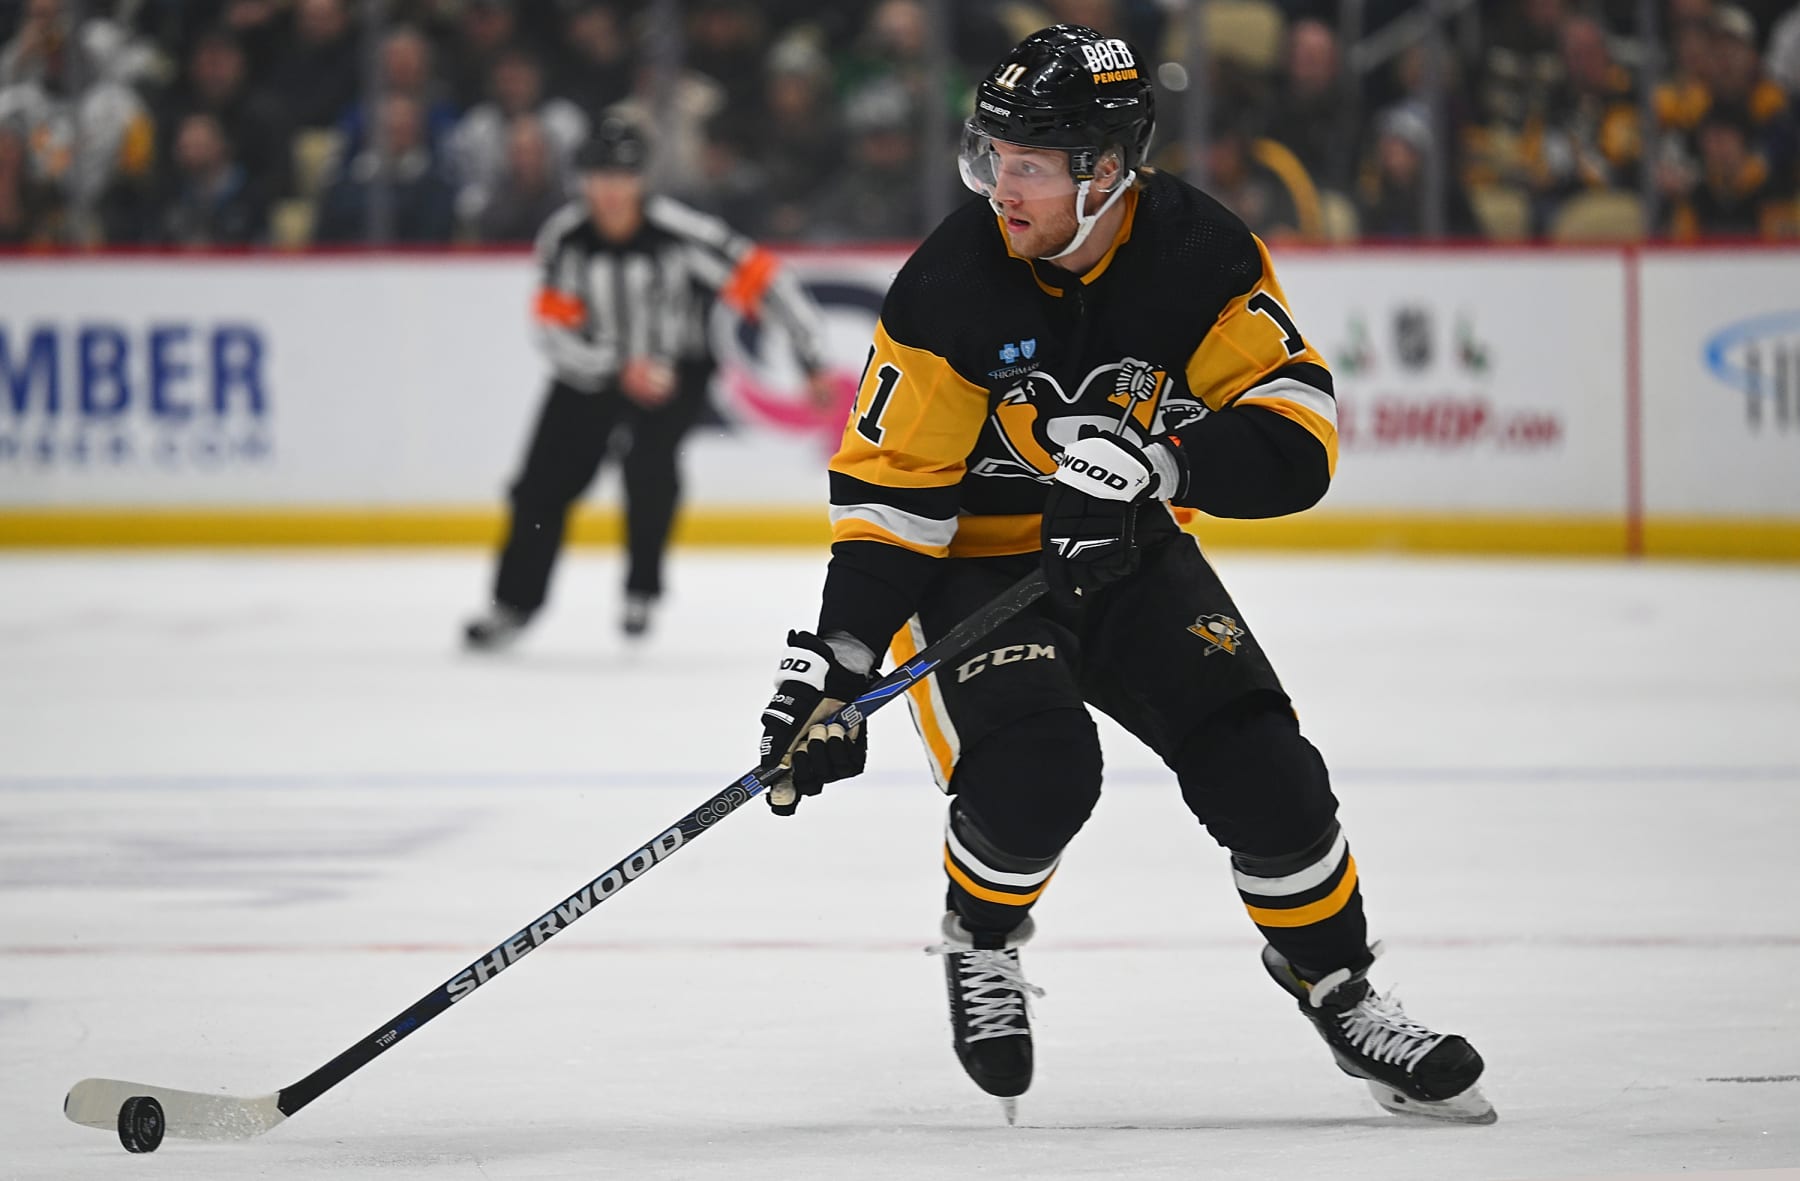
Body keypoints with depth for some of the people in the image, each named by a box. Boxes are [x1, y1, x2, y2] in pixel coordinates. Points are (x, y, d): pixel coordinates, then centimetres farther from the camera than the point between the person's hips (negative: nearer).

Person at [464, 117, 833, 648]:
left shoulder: (678, 232, -24)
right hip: (592, 370, 3)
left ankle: (643, 586, -7)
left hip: (676, 367, -3)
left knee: (650, 461, -27)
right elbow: (555, 331, -16)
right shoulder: (564, 237, -16)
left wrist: (812, 360, -18)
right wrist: (620, 369, -31)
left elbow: (760, 279, -19)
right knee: (546, 480, -4)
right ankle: (513, 602, 11)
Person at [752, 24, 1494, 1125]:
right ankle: (982, 934, 6)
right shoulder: (952, 287, -21)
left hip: (1127, 553, 3)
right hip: (971, 561, -3)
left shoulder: (1200, 253, -16)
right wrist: (836, 661, -25)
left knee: (1259, 765, -10)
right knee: (1036, 773, -26)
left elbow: (1297, 436, -19)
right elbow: (890, 487, -17)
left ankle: (1336, 981, 13)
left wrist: (1155, 460, -37)